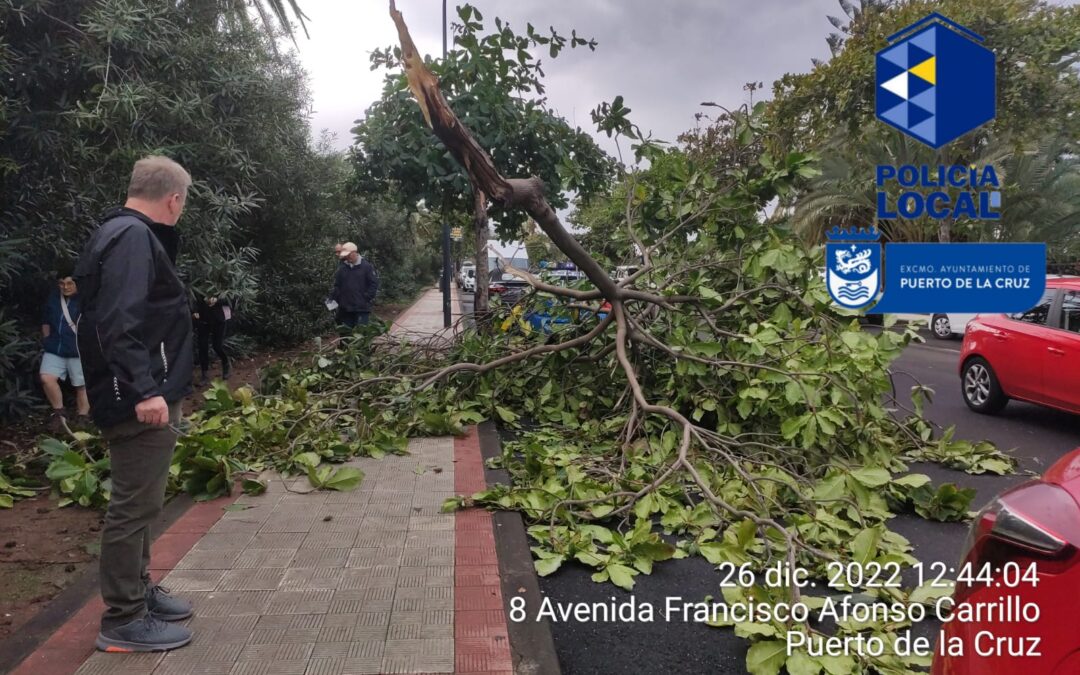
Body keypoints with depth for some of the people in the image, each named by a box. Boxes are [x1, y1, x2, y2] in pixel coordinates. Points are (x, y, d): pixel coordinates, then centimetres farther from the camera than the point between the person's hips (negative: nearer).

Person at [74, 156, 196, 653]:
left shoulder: (126, 232, 16)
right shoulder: (132, 237, -16)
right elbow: (119, 321, -27)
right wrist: (143, 388, -31)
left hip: (142, 394, 11)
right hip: (141, 400, -11)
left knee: (138, 502, 19)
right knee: (135, 505, -2)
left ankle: (138, 590, 33)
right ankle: (123, 620, 9)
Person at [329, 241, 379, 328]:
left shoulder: (367, 266, -4)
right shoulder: (342, 268, 10)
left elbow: (374, 283, -4)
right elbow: (337, 285, 17)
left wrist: (367, 298, -9)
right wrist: (333, 297, 3)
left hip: (362, 308, -5)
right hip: (345, 308, 5)